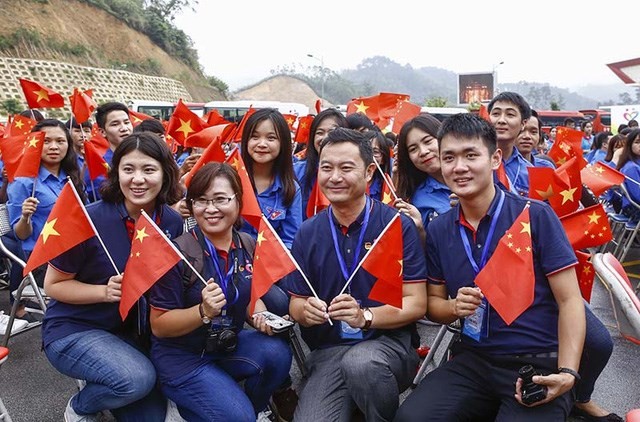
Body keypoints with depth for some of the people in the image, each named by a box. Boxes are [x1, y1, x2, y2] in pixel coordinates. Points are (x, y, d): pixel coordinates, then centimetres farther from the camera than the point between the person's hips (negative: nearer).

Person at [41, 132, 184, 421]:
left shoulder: (173, 222, -8)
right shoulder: (89, 220, -23)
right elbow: (53, 285, -12)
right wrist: (105, 291, -27)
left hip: (132, 330, 5)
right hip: (72, 330, -5)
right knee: (137, 379, -30)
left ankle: (95, 384, 31)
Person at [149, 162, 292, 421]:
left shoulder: (249, 246, -3)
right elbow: (159, 326, -15)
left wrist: (260, 317, -10)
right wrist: (204, 311, -32)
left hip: (228, 344, 5)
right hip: (181, 355, -5)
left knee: (277, 353, -23)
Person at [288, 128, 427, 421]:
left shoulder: (398, 226, -4)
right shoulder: (307, 233, 7)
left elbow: (416, 304, -6)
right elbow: (296, 303, 12)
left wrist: (365, 316, -23)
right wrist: (306, 311, -13)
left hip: (388, 342, -1)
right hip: (328, 351, 2)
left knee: (360, 362, -35)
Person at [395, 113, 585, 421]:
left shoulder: (536, 216, -7)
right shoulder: (438, 230, 4)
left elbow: (570, 301, -6)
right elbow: (433, 303, 12)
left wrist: (567, 373, -18)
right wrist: (455, 306, -11)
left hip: (540, 365, -3)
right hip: (472, 361, 3)